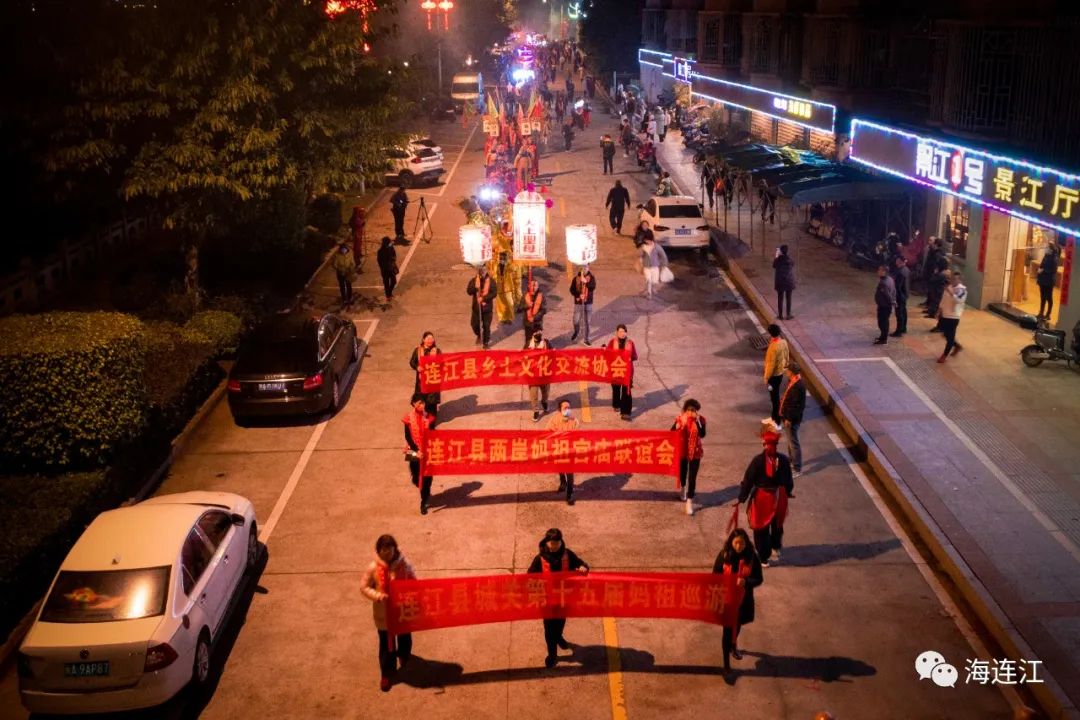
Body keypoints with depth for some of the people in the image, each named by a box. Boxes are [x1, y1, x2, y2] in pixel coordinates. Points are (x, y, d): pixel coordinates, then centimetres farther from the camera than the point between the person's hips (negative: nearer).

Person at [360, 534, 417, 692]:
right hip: (383, 613, -1)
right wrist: (377, 595, -24)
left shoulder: (404, 565, -13)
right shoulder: (373, 568, -16)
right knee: (386, 644, 9)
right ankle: (387, 674, 26)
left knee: (405, 638, 23)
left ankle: (404, 656, 54)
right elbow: (364, 587, -8)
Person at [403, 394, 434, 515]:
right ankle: (425, 492, 42)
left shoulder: (428, 417, -3)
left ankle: (423, 503, 15)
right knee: (416, 478, 8)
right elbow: (408, 437, -7)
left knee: (427, 477, 1)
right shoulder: (409, 417, -8)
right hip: (414, 452, -1)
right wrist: (416, 451, -16)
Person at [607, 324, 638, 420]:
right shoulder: (612, 342, -3)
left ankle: (625, 412, -7)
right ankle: (616, 405, 42)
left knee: (626, 391, -7)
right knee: (616, 388, 18)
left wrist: (630, 358, -22)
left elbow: (635, 356, 0)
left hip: (627, 370, -1)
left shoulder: (630, 342, -2)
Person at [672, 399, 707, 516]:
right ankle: (683, 488, 53)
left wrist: (697, 421, -29)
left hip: (695, 452, -2)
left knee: (692, 477, -4)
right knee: (682, 472, 22)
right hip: (682, 451, 2)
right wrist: (680, 424, -28)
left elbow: (702, 435, -24)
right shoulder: (680, 419, -11)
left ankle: (689, 502, 1)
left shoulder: (701, 419, -12)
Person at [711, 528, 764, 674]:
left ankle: (733, 646, 56)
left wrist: (746, 581, -30)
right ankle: (726, 664, 7)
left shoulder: (752, 556, -14)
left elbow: (759, 579, -11)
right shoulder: (724, 555, -15)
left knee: (737, 624, 26)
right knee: (727, 629, -2)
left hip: (744, 599, 2)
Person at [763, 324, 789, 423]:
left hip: (774, 374, -8)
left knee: (774, 396, 4)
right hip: (781, 372, 8)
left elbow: (771, 364, -25)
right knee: (775, 394, 22)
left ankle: (776, 420, 13)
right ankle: (776, 415, 36)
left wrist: (766, 378, -16)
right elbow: (787, 357, 9)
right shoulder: (784, 342, -4)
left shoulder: (773, 347, -29)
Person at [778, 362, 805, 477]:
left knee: (793, 442, -1)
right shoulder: (792, 381, 2)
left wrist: (789, 419, -21)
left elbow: (796, 406, -25)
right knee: (790, 440, 24)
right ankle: (791, 460, 40)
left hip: (792, 419, -10)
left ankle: (797, 469, 8)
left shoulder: (798, 386, -28)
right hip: (789, 416, 10)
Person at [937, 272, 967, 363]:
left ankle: (944, 355, 12)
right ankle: (957, 346, 40)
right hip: (944, 315, 8)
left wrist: (951, 293, -34)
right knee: (946, 334, 18)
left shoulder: (962, 289, -14)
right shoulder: (949, 287, 8)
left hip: (953, 317, -8)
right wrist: (939, 311, 15)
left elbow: (959, 300, -30)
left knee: (950, 336, 1)